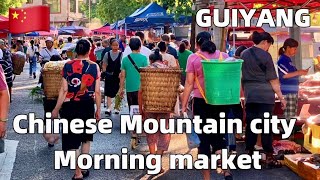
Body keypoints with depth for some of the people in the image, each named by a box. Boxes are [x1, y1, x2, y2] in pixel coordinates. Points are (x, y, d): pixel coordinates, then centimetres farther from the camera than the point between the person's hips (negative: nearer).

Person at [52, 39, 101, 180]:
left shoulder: (68, 66, -7)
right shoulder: (94, 66, -5)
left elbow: (64, 90, -8)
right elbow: (97, 91, -3)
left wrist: (56, 109, 0)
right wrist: (98, 109, 8)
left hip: (70, 106, -2)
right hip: (88, 105, 2)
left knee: (72, 139, 6)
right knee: (86, 137, 21)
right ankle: (83, 168, 30)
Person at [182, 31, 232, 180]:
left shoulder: (194, 58, -4)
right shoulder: (224, 56, 5)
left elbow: (189, 84, -6)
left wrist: (184, 104, -2)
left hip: (202, 102, -3)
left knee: (204, 139, 5)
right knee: (219, 136, 17)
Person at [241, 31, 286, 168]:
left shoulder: (244, 54, 9)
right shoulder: (265, 56, -8)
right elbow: (273, 80, -8)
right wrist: (281, 97, -3)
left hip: (249, 95, 5)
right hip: (265, 95, -5)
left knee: (250, 124, 9)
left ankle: (249, 154, 13)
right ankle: (269, 158, 0)